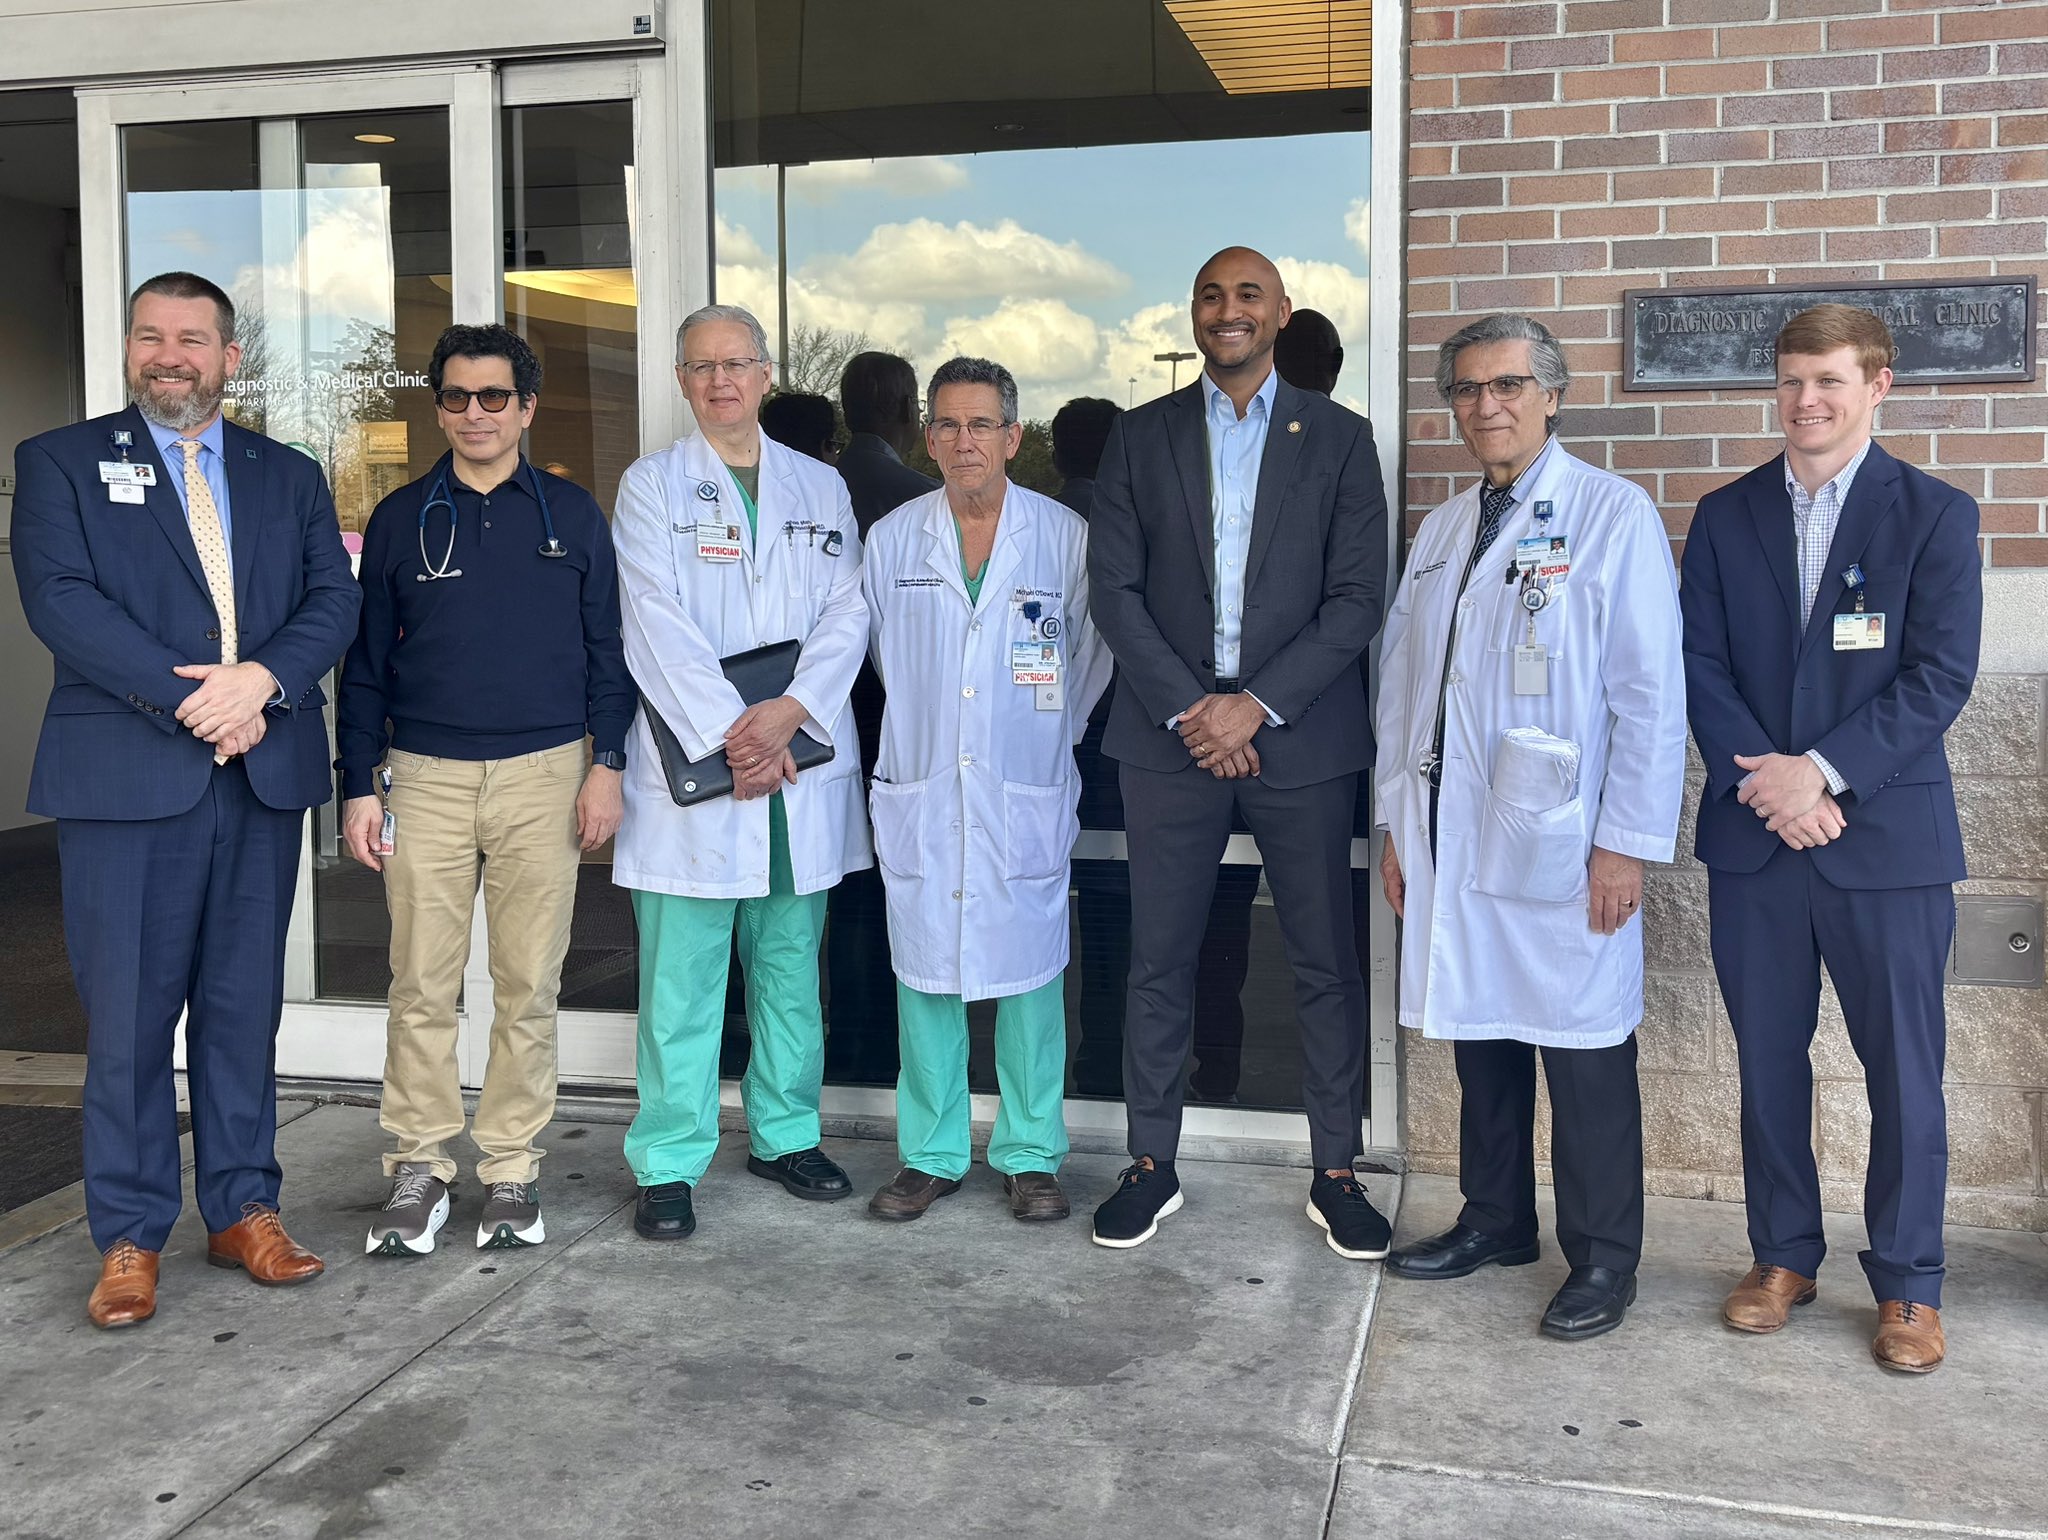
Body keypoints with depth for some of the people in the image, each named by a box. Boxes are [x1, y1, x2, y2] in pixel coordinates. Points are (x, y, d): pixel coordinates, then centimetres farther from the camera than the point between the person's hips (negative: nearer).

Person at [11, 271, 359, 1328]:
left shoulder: (289, 477, 15)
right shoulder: (61, 462, 7)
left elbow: (332, 599, 5)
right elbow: (59, 598, -7)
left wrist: (261, 680, -14)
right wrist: (187, 699, -16)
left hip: (263, 777, 3)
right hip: (127, 777, -3)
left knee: (244, 1005, 9)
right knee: (129, 1015, 0)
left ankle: (242, 1210, 20)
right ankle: (130, 1238, 12)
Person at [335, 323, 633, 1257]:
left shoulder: (573, 516, 7)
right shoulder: (400, 520, 8)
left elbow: (605, 648, 7)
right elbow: (366, 662, 10)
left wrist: (606, 765, -2)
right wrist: (358, 785, 3)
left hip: (543, 777, 0)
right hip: (424, 778, 1)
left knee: (529, 986, 4)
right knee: (421, 987, 1)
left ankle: (512, 1172, 14)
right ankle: (418, 1171, 12)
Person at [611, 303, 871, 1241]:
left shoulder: (819, 487, 14)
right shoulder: (652, 485, 4)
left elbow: (847, 612, 4)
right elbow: (659, 627, -6)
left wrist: (790, 711, -11)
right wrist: (729, 735, -15)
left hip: (803, 760, 3)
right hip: (691, 762, -3)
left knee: (791, 968, 12)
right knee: (681, 979, -1)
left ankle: (784, 1134, 26)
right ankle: (669, 1164, 8)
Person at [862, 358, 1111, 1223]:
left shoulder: (1065, 538, 0)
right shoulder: (890, 541, 5)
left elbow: (1093, 654, 11)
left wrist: (1047, 731, 11)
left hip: (1026, 797, -1)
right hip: (919, 795, 2)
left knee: (1028, 975, 3)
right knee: (923, 975, 6)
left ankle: (1031, 1156, 17)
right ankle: (931, 1156, 19)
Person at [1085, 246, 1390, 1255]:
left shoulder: (1338, 439, 5)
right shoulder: (1141, 437, 8)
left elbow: (1357, 597, -2)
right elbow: (1112, 587, 1)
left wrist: (1258, 704, -11)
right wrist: (1187, 709, -9)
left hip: (1299, 737, 0)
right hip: (1169, 732, 1)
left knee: (1326, 962, 4)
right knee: (1159, 962, 5)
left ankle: (1335, 1172, 17)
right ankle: (1151, 1164, 18)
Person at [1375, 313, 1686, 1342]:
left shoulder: (1613, 516, -5)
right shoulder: (1441, 531, 14)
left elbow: (1652, 694, -9)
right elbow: (1402, 682, 16)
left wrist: (1628, 841, -13)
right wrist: (1396, 821, 13)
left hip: (1563, 846, -6)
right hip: (1452, 837, 6)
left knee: (1584, 1052, 1)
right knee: (1477, 1032, 14)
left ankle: (1603, 1258, 16)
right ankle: (1495, 1220, 30)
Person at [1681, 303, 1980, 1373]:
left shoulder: (1935, 515, 0)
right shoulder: (1725, 517, 8)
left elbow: (1941, 675, -7)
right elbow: (1702, 665, 2)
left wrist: (1822, 768, -17)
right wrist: (1763, 782, -12)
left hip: (1887, 835, -2)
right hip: (1752, 838, 3)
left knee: (1904, 1069, 4)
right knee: (1768, 1060, 11)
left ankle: (1908, 1285, 19)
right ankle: (1783, 1256, 26)